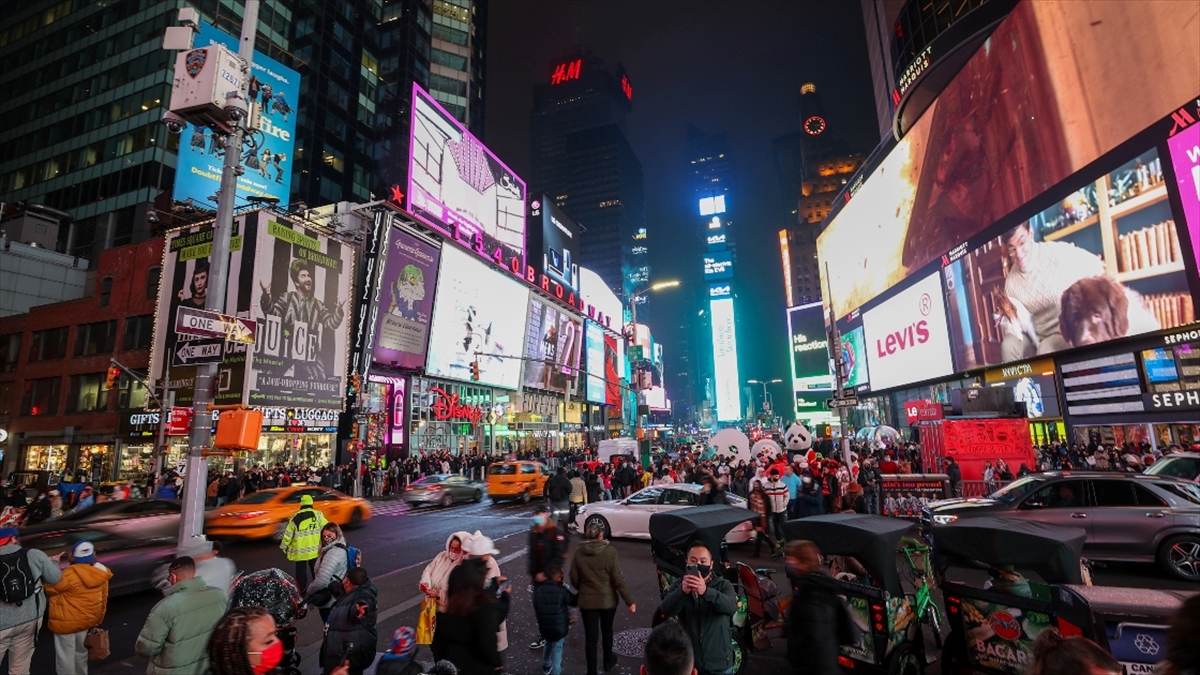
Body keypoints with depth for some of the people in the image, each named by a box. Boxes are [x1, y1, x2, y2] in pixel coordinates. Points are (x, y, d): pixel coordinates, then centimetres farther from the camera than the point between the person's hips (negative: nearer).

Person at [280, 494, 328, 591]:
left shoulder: (294, 518, -2)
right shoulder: (317, 514, -6)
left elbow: (288, 535, 1)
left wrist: (283, 547, 15)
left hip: (300, 551, 0)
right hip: (315, 550, 0)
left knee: (301, 573, 13)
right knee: (316, 572, 14)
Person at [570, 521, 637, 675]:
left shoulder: (578, 553, -9)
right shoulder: (609, 552, -17)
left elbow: (574, 579, -1)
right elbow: (618, 579, -16)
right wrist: (630, 600, -8)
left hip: (587, 601, 0)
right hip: (608, 600, 0)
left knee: (590, 636, 10)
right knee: (607, 630, 24)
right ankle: (608, 660, 43)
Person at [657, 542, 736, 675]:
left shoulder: (723, 585, -4)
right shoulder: (679, 585, -4)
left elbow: (732, 607, -25)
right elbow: (665, 611, -20)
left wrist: (706, 591, -42)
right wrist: (683, 591, -40)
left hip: (719, 664, 0)